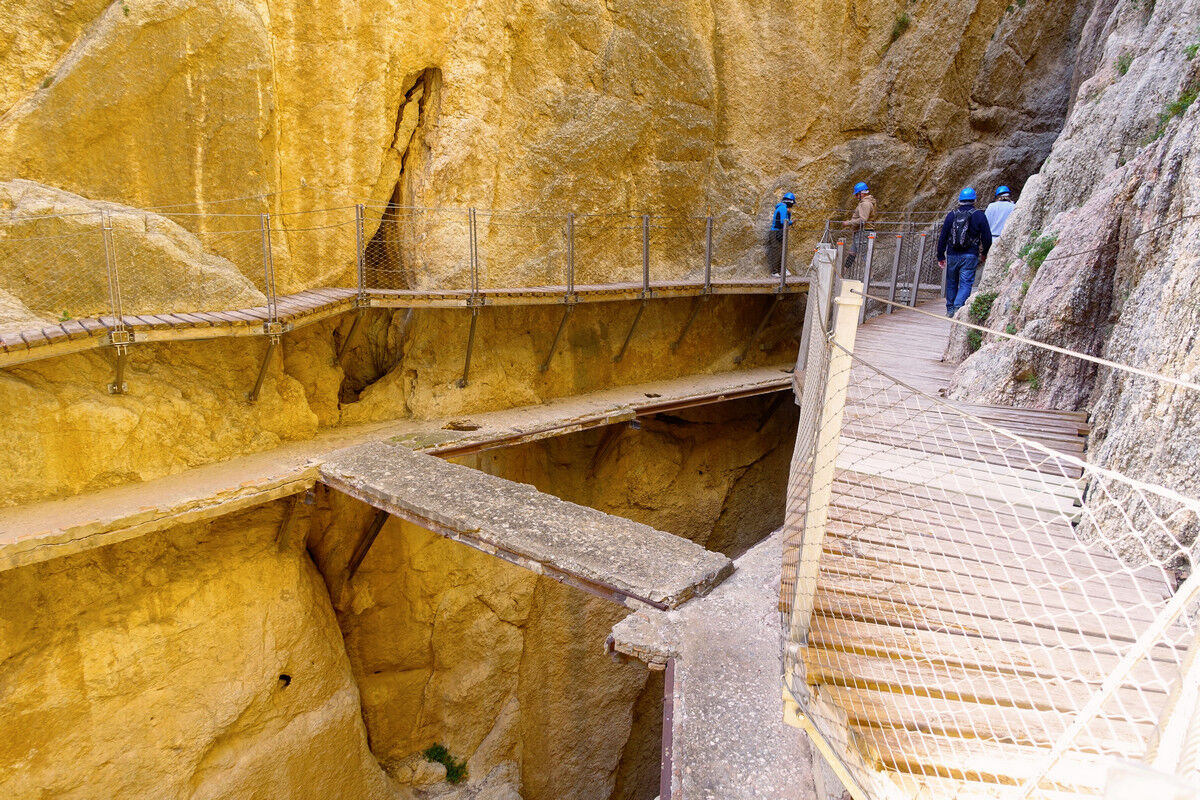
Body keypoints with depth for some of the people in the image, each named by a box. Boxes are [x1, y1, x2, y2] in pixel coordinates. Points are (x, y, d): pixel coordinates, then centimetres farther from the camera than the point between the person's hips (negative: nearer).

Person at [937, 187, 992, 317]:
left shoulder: (951, 215, 4)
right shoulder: (979, 216, -1)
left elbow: (942, 237, 4)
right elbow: (987, 238, 0)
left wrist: (940, 257, 12)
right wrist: (984, 254, 17)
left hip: (952, 255, 2)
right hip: (970, 256, -2)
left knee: (951, 282, 14)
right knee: (965, 283, -1)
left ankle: (950, 310, 20)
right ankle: (958, 307, -19)